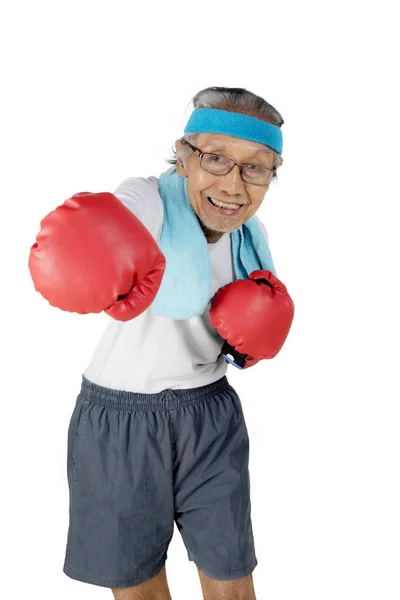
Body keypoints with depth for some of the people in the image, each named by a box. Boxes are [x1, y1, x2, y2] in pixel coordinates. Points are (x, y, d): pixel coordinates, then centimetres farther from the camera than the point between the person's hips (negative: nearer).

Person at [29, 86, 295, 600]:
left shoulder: (252, 235, -1)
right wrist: (108, 267, -63)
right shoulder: (148, 200, -18)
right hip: (119, 421, -3)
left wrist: (251, 341, -8)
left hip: (210, 416, 4)